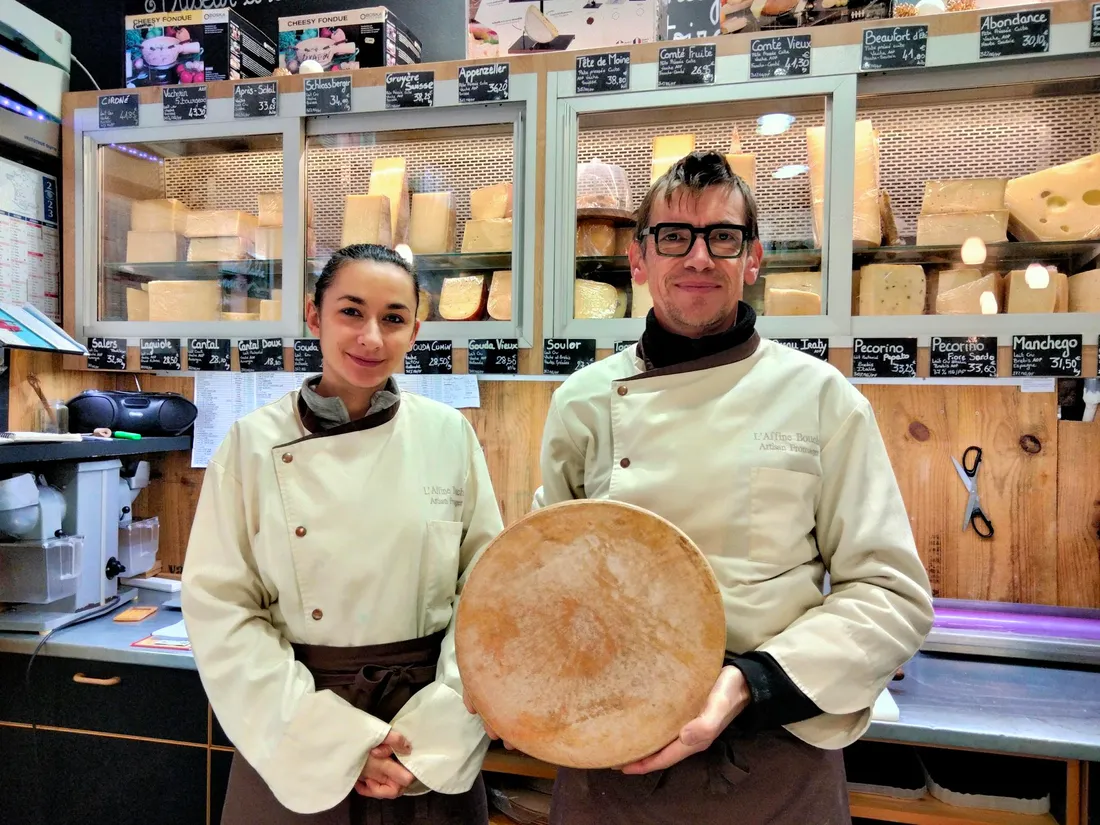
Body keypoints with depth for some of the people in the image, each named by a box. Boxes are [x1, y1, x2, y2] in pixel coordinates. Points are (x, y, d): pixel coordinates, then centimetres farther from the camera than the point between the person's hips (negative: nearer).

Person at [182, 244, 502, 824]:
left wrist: (436, 733, -12)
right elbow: (220, 609, -8)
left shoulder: (448, 434, -6)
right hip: (292, 736, 0)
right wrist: (331, 736, -14)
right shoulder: (255, 443, -8)